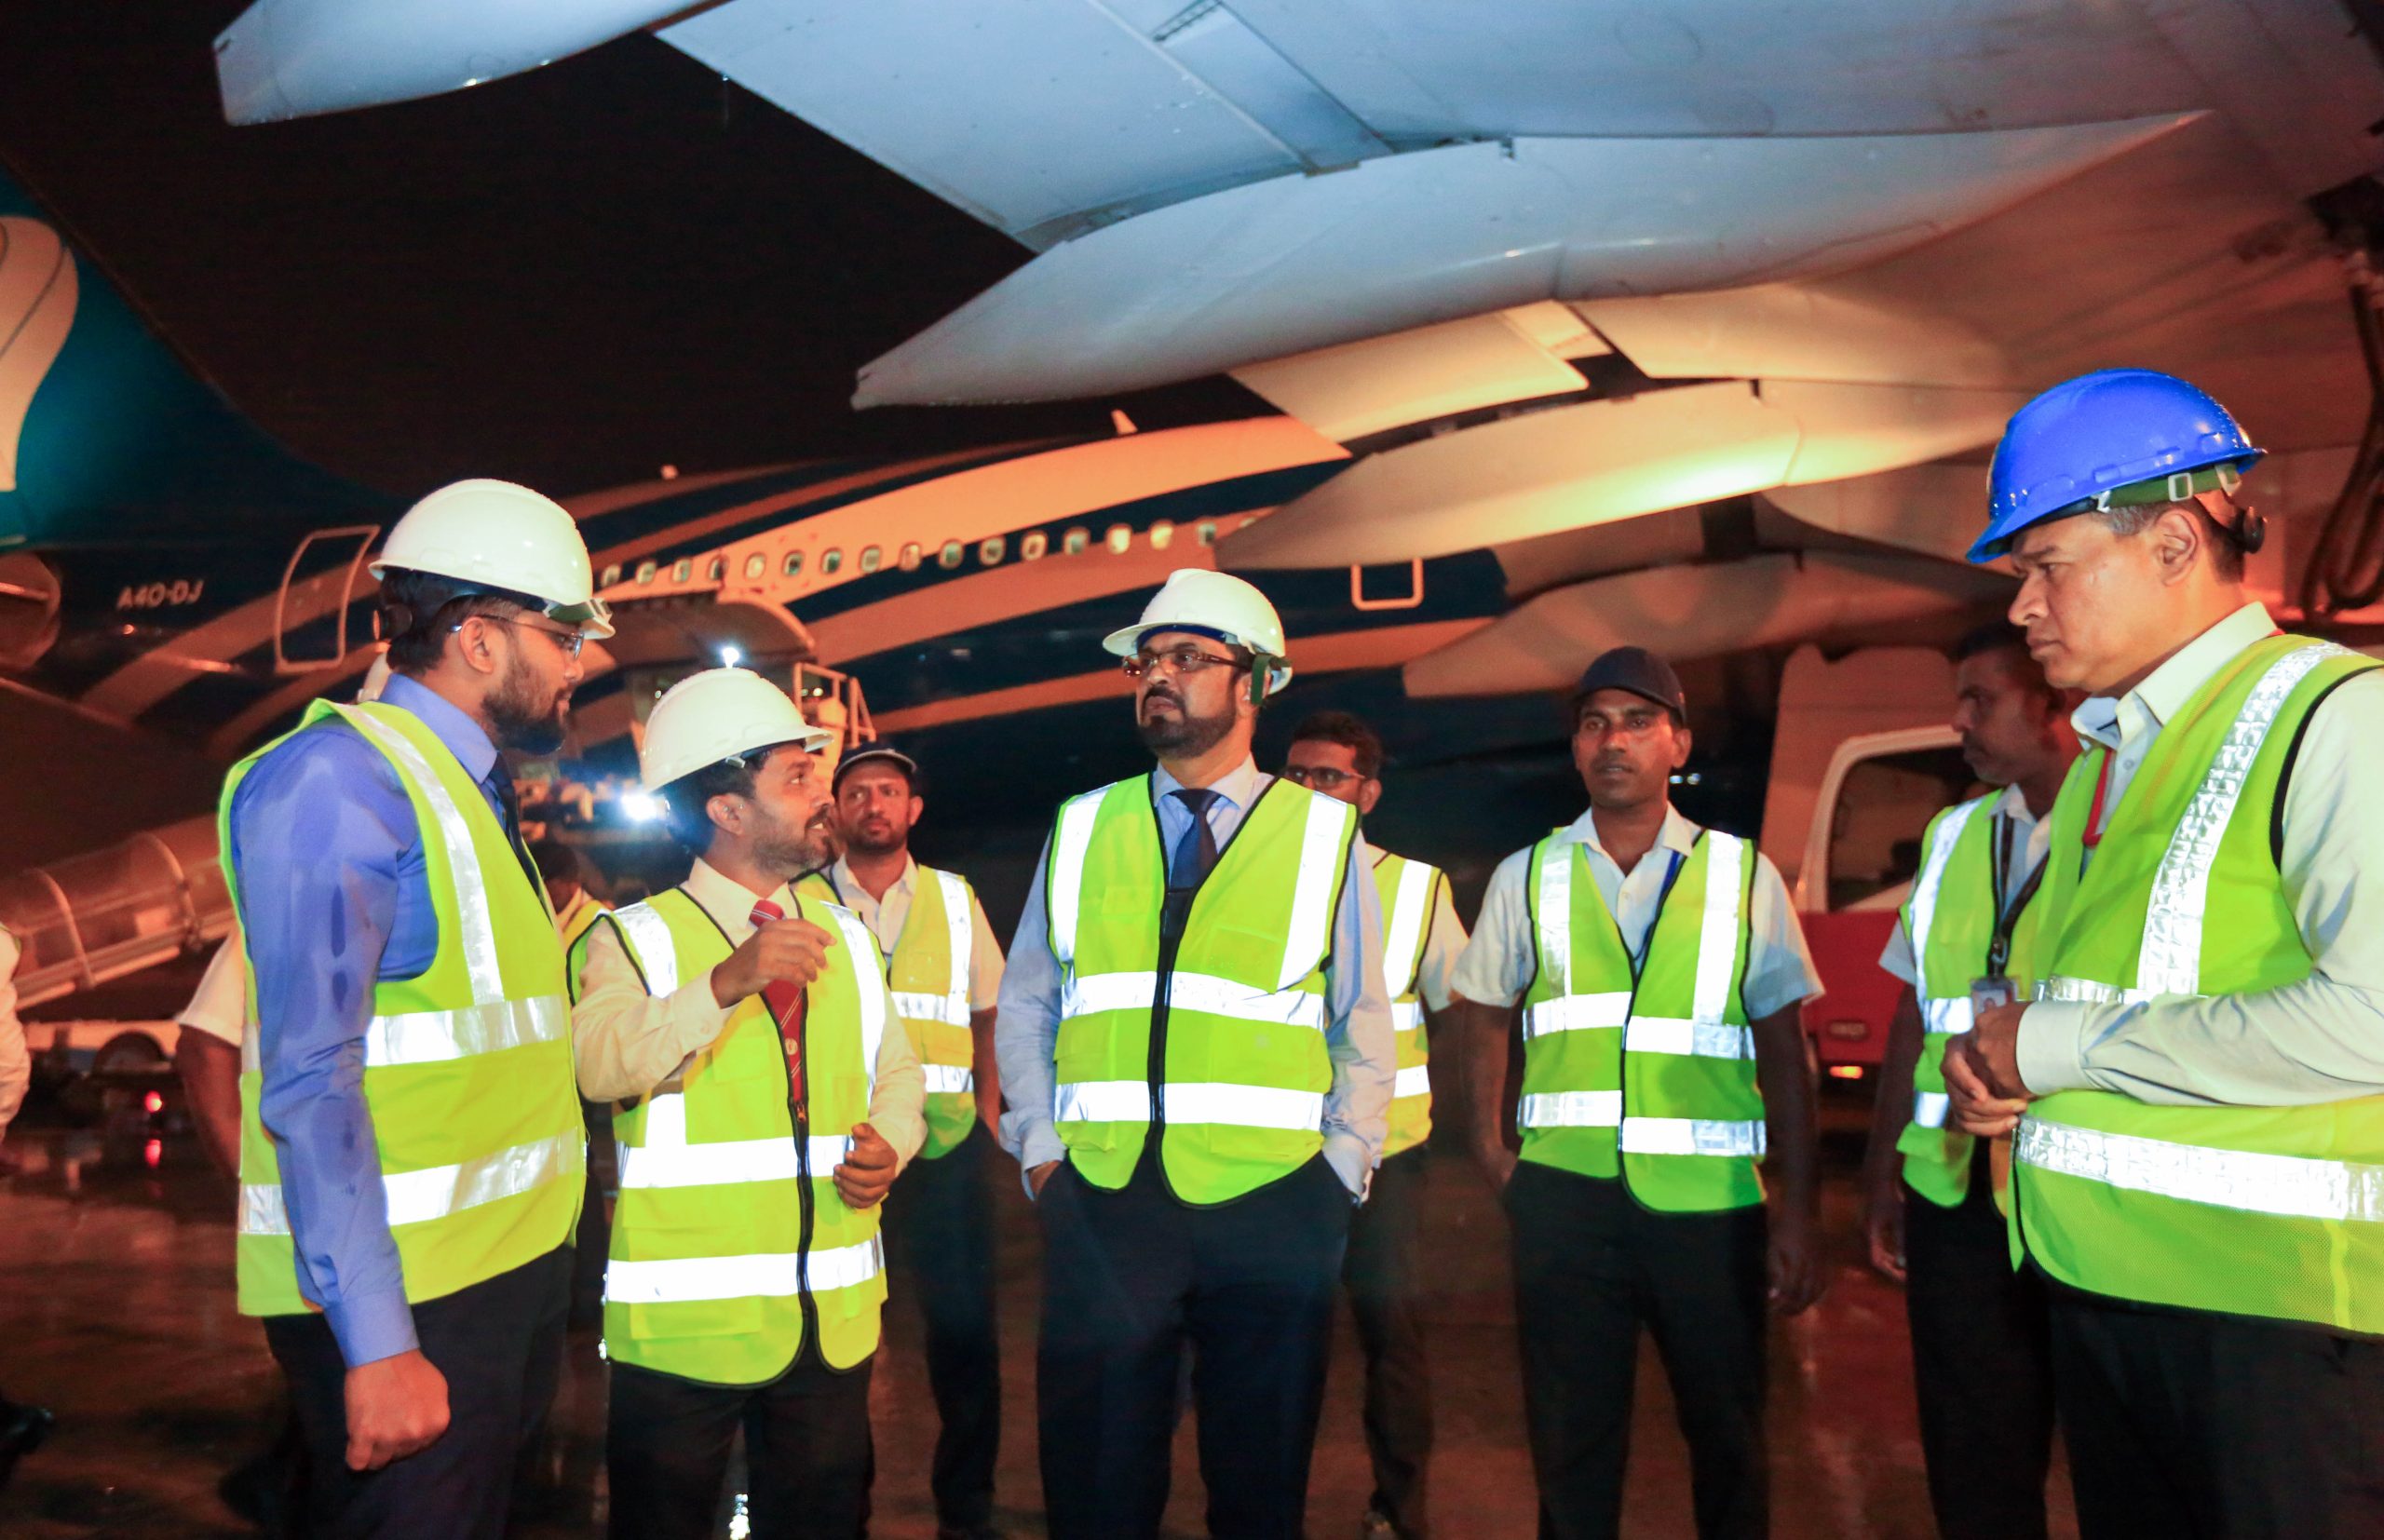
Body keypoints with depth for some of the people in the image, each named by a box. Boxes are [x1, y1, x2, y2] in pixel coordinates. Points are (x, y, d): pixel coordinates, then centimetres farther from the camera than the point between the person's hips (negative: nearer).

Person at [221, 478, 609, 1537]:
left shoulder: (473, 792, 13)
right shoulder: (341, 780, -15)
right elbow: (310, 1082, -20)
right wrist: (377, 1346, -23)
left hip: (511, 1278, 9)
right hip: (400, 1302, -9)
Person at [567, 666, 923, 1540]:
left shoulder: (845, 939, 13)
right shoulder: (635, 938, -5)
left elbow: (895, 1074, 16)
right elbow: (602, 1066, -22)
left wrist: (886, 1147, -5)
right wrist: (728, 982, -35)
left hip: (833, 1324, 5)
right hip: (683, 1327, -4)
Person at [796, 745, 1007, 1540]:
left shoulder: (956, 900, 7)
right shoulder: (800, 902, 2)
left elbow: (987, 1019, 12)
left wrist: (990, 1117, 5)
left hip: (945, 1141, 2)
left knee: (965, 1327, 5)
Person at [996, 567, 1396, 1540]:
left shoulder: (1325, 837, 2)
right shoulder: (1081, 831, 7)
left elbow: (1363, 1029, 4)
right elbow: (1024, 1006, 11)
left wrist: (1339, 1174, -3)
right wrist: (1040, 1148, 2)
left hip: (1271, 1206, -1)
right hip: (1099, 1202, 1)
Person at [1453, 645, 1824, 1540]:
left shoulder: (1743, 877, 3)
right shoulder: (1526, 877, 6)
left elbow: (1784, 1054, 3)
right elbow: (1487, 1020, 17)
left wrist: (1798, 1216, 0)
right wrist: (1489, 1152, 8)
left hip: (1710, 1200, 0)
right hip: (1565, 1194, 1)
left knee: (1727, 1438, 14)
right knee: (1570, 1442, 10)